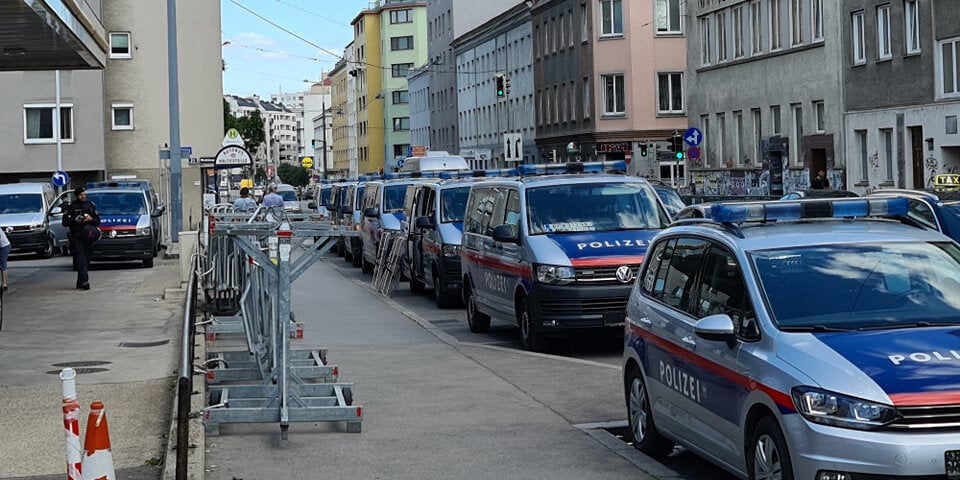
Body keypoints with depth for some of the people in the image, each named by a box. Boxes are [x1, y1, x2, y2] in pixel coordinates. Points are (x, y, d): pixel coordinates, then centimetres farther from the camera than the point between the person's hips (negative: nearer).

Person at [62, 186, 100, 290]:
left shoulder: (90, 205, 15)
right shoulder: (72, 207, 3)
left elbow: (98, 221, 16)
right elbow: (65, 222, 1)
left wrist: (91, 219, -5)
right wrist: (75, 220, -14)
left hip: (88, 236, 4)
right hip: (77, 236, -4)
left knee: (86, 259, 4)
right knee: (81, 259, -15)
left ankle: (80, 282, 12)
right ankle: (84, 281, -24)